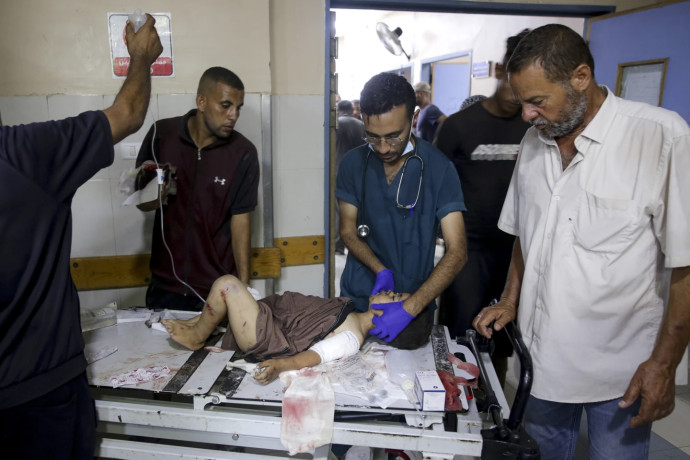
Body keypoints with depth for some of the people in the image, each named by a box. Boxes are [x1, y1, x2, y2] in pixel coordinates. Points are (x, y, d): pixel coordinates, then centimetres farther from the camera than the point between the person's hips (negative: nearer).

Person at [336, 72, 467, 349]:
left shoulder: (439, 169, -14)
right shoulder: (353, 163, -5)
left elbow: (456, 252, -18)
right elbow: (348, 231, 1)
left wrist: (410, 308, -27)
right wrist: (381, 271, -17)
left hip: (414, 303, -2)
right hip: (356, 299, 3)